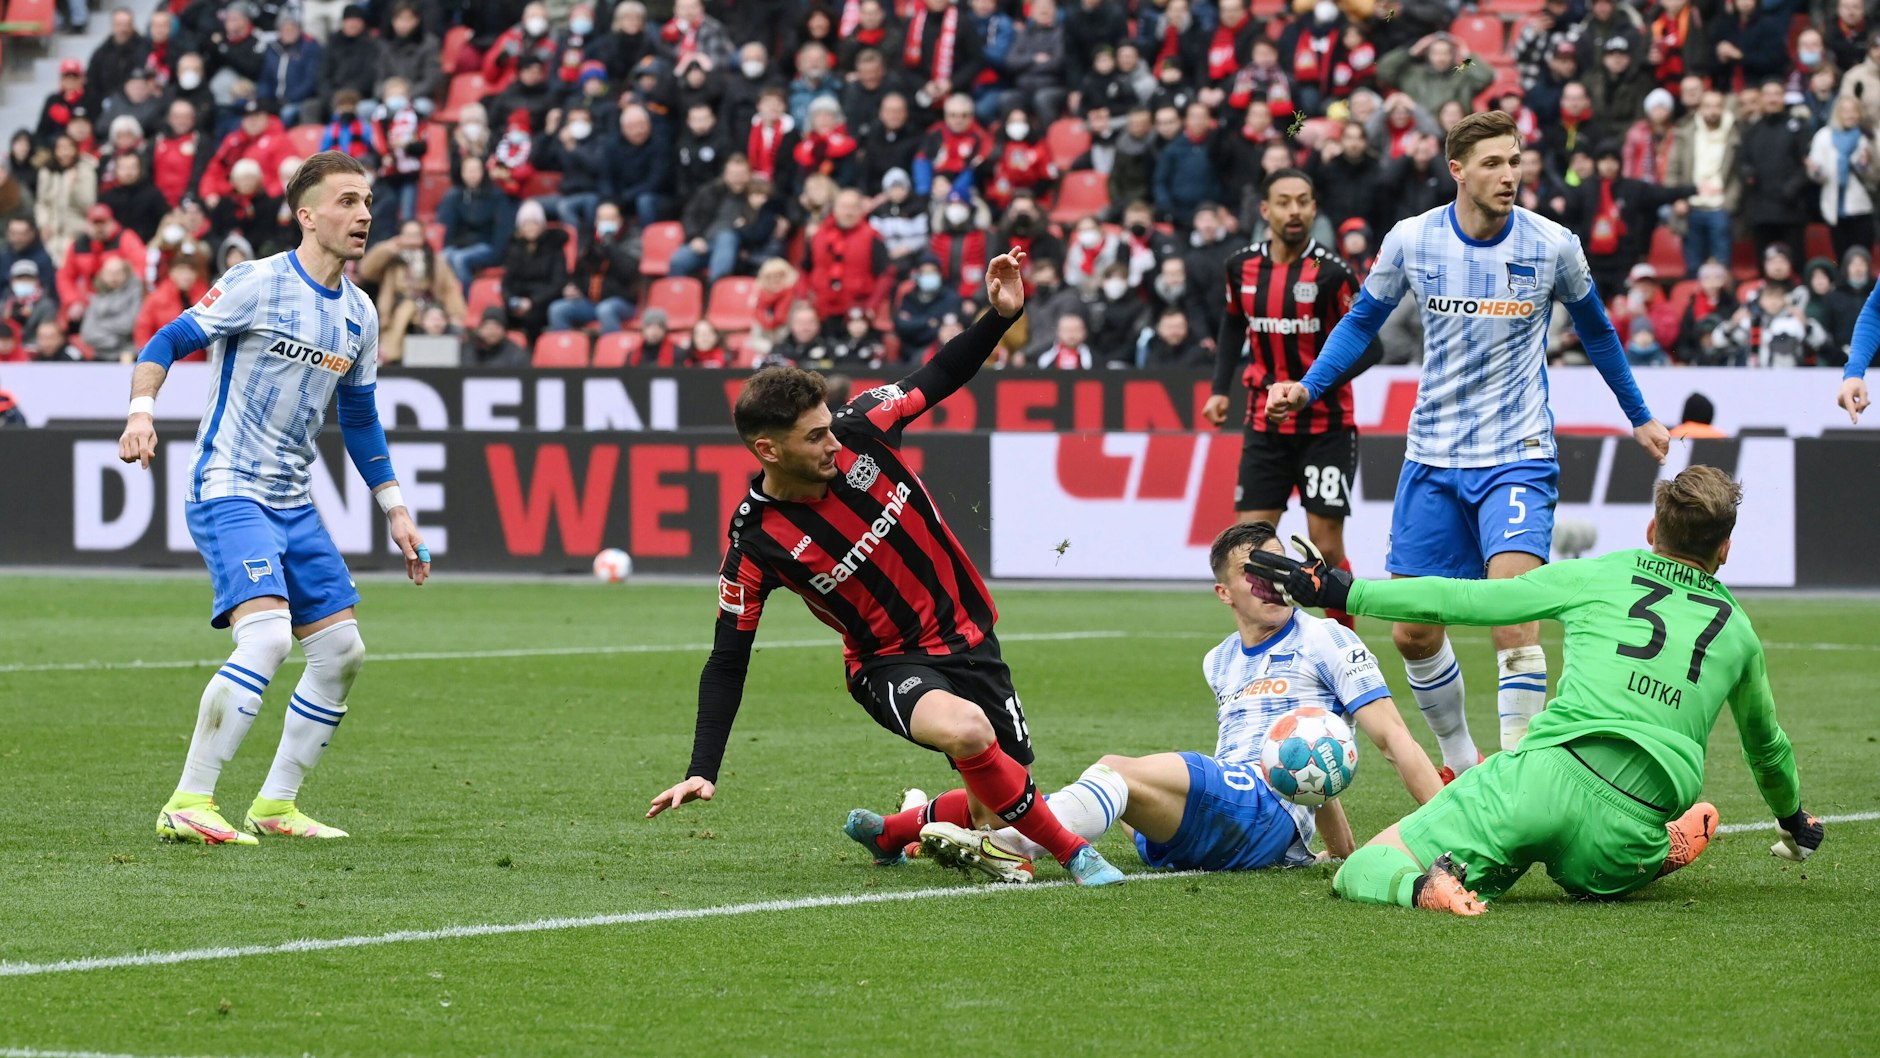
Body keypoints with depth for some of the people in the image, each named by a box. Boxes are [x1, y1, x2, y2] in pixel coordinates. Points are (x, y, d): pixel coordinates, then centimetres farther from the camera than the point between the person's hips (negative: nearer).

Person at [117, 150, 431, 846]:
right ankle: (187, 806, -22)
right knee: (267, 634, -25)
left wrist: (396, 510, 21)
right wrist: (142, 411, -27)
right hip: (228, 492, -8)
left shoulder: (359, 313, 11)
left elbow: (360, 419, 22)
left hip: (294, 504, 8)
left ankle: (275, 805, 18)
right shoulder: (258, 284, -10)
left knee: (341, 650, 6)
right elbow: (166, 342, -9)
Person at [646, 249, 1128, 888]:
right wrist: (701, 773, -17)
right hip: (889, 664, -5)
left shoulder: (860, 429, -10)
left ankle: (885, 834, 32)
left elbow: (941, 377, 5)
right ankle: (1070, 852, -17)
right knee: (966, 730, -37)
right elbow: (728, 661, -10)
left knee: (998, 807, 3)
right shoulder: (756, 546, -18)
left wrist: (1000, 315, -10)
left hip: (966, 636, 5)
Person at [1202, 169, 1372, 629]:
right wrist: (1220, 389, 11)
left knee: (1327, 548, -3)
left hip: (1326, 425, -4)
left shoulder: (1331, 272, -14)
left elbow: (1369, 346, -12)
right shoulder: (1242, 267, 0)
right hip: (1265, 425, 4)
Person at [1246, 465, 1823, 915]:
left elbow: (1460, 600, 17)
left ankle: (1423, 885, -32)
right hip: (1636, 822, 2)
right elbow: (1766, 743, 41)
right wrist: (1795, 819, 62)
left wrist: (1344, 592, 26)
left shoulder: (1595, 576, 16)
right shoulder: (1738, 631, 23)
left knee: (1360, 871, 4)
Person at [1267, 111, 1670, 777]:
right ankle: (1459, 761, 27)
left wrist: (1639, 417, 22)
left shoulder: (1552, 245, -4)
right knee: (1413, 632, 5)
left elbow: (1595, 330, 14)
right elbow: (1362, 321, 12)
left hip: (1517, 456, -3)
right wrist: (1308, 388, -3)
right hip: (1432, 458, 3)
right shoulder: (1411, 240, -3)